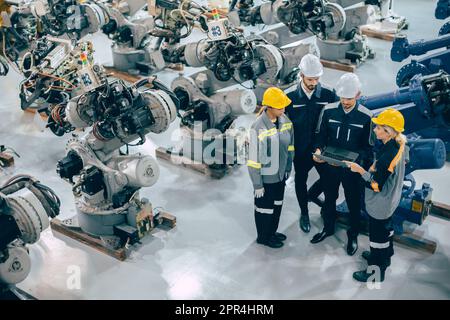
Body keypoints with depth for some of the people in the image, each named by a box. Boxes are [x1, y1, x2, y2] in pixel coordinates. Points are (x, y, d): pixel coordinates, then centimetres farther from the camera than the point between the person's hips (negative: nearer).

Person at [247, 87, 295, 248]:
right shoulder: (258, 128, -27)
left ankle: (272, 231, 47)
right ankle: (263, 237, 38)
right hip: (266, 178, -6)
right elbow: (254, 159, -21)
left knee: (277, 205, 24)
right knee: (265, 208, 15)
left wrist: (288, 168, 13)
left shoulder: (284, 120, -7)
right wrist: (257, 184, -15)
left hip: (280, 174, 7)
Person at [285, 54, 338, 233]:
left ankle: (312, 195, 44)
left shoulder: (328, 95, -10)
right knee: (301, 181, 16)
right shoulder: (291, 97, -11)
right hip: (300, 150, 0)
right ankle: (304, 213, 38)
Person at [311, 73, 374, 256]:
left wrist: (356, 158, -25)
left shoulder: (366, 117, -15)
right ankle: (328, 228, 45)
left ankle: (353, 235, 37)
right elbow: (321, 135, 2)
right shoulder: (328, 111, -10)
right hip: (330, 165, 2)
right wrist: (318, 150, -18)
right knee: (329, 199, 22)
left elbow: (368, 146, -7)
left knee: (354, 203, 15)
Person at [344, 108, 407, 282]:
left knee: (378, 236, 10)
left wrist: (359, 170, -21)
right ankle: (385, 255, 53)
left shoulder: (388, 155, -36)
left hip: (379, 205, -9)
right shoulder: (400, 144, -9)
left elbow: (375, 185, -29)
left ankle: (376, 271, 29)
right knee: (386, 227, 29)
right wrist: (371, 168, 3)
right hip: (390, 200, 9)